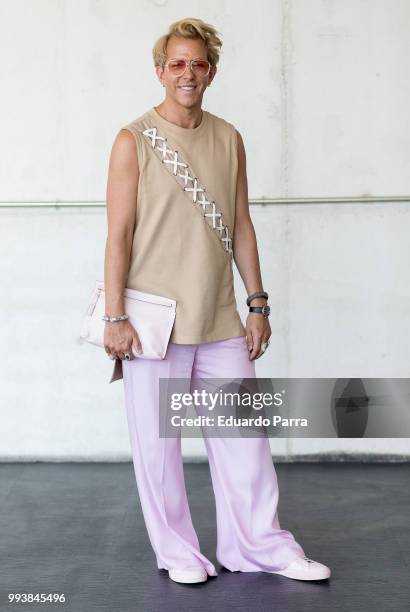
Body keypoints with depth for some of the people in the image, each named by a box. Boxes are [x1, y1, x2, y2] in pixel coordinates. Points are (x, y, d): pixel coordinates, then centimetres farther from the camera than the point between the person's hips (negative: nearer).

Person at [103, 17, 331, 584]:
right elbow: (119, 234, -6)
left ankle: (262, 544, 20)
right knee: (158, 441, 4)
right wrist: (115, 317, -11)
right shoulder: (134, 140, -3)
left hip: (220, 320, 4)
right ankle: (177, 551, 19)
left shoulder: (228, 138, 10)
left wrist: (257, 304, 8)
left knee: (244, 432, 7)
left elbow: (241, 226, 12)